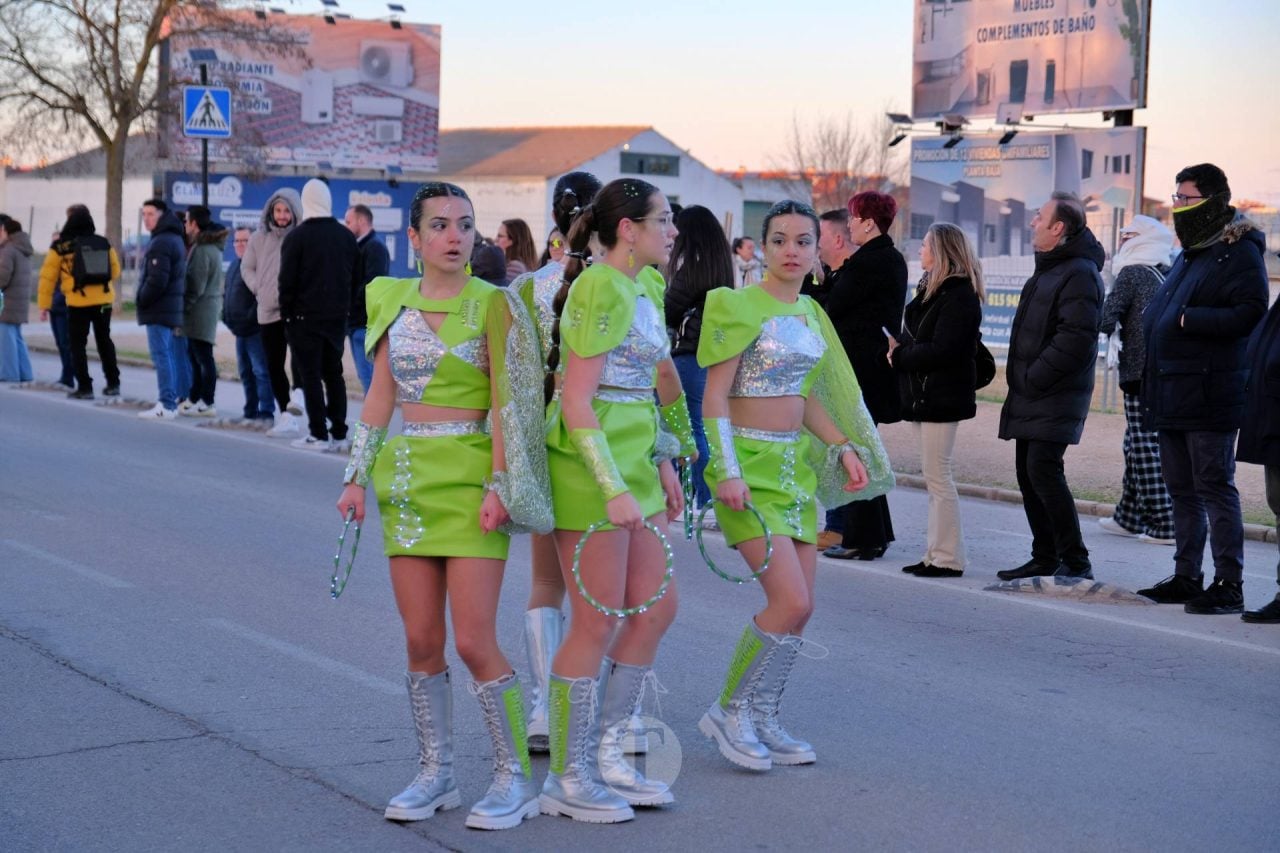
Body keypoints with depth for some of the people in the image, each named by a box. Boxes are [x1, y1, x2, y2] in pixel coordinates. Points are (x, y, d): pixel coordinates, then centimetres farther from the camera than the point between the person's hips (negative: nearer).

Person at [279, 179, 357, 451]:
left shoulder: (297, 236, -9)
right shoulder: (346, 235, 6)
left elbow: (287, 281, -10)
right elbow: (354, 274, 8)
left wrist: (286, 313, -2)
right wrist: (343, 306, 12)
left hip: (305, 316, -5)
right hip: (337, 316, 5)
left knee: (310, 375, -1)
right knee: (333, 373, 11)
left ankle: (319, 434, -4)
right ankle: (339, 434, 9)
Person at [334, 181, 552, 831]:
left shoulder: (492, 304, -4)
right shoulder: (393, 302, 10)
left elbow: (505, 403, -8)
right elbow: (380, 398, 13)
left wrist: (497, 485, -15)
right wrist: (359, 477, 9)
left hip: (468, 478, -5)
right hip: (405, 478, 5)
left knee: (475, 642, -7)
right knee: (421, 642, 6)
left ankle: (515, 777, 6)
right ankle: (435, 774, 18)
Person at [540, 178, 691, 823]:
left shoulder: (646, 286, 13)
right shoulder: (600, 290, -16)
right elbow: (576, 401, -20)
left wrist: (662, 464, 20)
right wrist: (614, 489, -23)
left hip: (633, 463, 10)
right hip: (589, 465, -10)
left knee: (655, 609, 12)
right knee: (596, 623, -3)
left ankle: (605, 753, 22)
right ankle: (567, 779, 9)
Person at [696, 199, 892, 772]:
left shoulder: (811, 314, 13)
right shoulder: (738, 306, -9)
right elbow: (714, 398, -11)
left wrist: (845, 447, 10)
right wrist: (727, 471, -20)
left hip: (797, 463, 7)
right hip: (750, 464, -7)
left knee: (797, 608, 5)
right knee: (792, 602, -15)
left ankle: (762, 722, 18)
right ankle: (728, 711, 2)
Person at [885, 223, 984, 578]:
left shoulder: (959, 296, -14)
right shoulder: (932, 288, 17)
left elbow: (941, 350, -21)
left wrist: (900, 355, -11)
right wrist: (898, 345, -1)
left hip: (941, 397, -10)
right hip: (923, 394, 10)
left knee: (937, 477, -7)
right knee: (934, 478, 12)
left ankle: (948, 558, -2)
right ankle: (937, 552, 17)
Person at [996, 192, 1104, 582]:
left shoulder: (1080, 274, -14)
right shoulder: (1047, 269, 19)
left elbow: (1075, 339, -23)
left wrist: (1033, 378, -18)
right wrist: (1022, 379, 15)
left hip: (1056, 399, -10)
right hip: (1030, 396, 10)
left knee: (1043, 471, -14)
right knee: (1028, 473, 11)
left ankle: (1076, 561, -8)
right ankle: (1045, 558, 18)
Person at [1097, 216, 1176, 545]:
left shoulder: (1132, 273, -8)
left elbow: (1106, 319, -12)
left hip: (1141, 373, -7)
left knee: (1146, 450, -4)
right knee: (1136, 446, 16)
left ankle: (1164, 525, -6)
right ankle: (1128, 517, 24)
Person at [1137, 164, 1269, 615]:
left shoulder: (1239, 254, -10)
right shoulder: (1188, 255, 20)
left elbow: (1248, 314, -21)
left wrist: (1187, 320, -21)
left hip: (1209, 396, -9)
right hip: (1173, 396, 9)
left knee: (1214, 487, -7)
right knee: (1181, 489, 13)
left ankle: (1228, 585, -3)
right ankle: (1186, 577, 22)